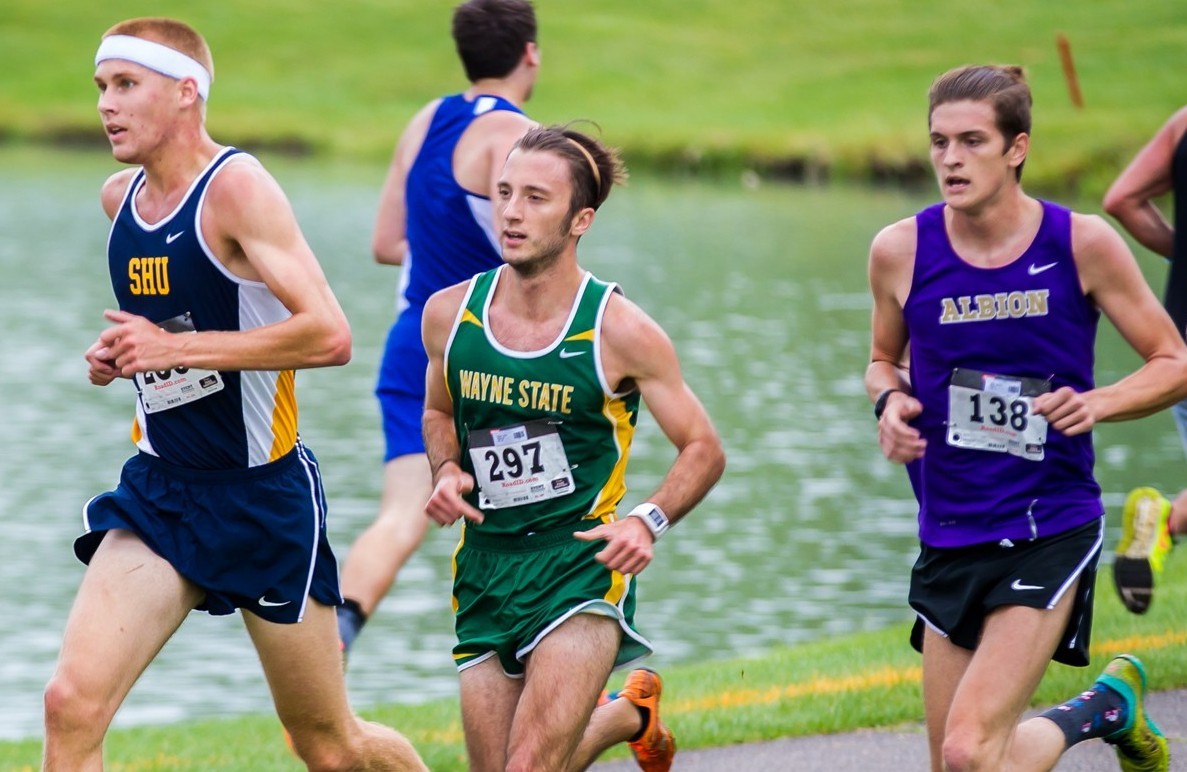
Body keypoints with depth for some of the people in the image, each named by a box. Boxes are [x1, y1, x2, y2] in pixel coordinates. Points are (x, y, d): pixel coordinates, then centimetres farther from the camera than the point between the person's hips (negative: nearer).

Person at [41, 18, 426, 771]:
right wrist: (123, 354, 6)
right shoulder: (120, 196, 7)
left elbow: (329, 335, -26)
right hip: (159, 486, 6)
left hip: (265, 494, -6)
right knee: (72, 703, -15)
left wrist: (175, 349, -24)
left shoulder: (238, 187, -16)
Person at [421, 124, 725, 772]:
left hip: (582, 566, -5)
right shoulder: (449, 314, 1)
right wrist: (447, 471, 0)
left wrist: (647, 522, -18)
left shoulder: (619, 332, -10)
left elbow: (703, 449, -1)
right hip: (485, 571, 5)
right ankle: (628, 714, 38)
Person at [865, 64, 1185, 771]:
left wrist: (1097, 403, -17)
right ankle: (1108, 705, 34)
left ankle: (1110, 706, 14)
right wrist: (892, 401, -5)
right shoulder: (901, 251, -1)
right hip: (950, 534, 4)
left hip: (1052, 530, -4)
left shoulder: (1082, 244, -7)